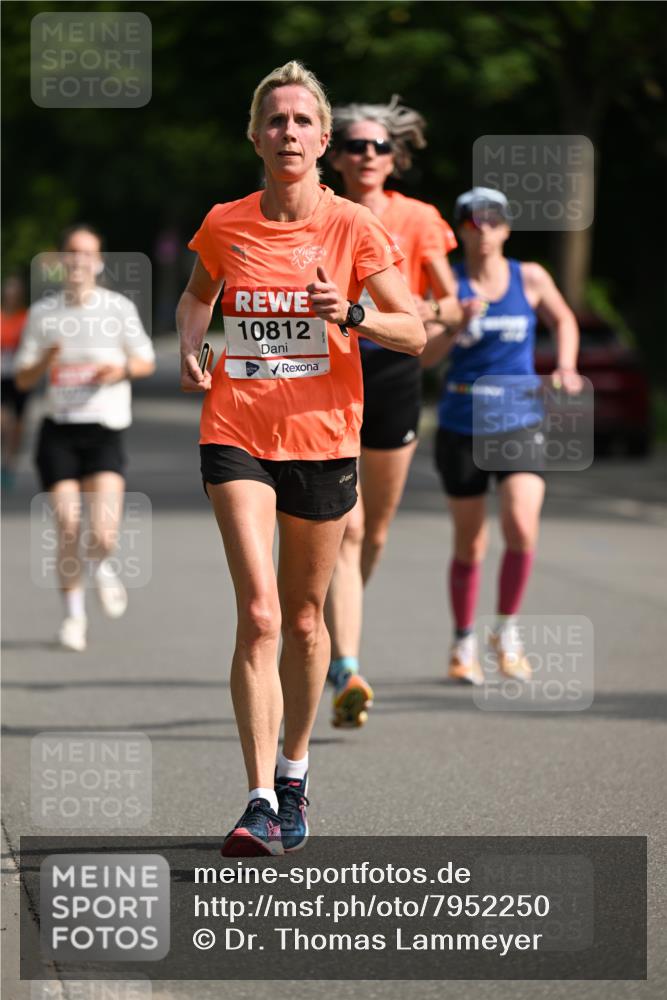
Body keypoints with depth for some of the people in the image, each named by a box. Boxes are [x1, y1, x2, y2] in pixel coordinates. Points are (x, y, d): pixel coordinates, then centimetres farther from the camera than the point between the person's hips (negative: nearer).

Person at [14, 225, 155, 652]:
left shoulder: (119, 307, 1)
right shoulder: (43, 312, 5)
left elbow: (147, 362, 10)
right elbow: (23, 378, 8)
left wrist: (122, 368, -11)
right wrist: (44, 362, -14)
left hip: (106, 429, -1)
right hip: (59, 430, 1)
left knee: (103, 535, -14)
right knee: (67, 529, -5)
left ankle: (103, 567, 23)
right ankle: (75, 616, 13)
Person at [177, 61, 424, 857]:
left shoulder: (353, 228, -3)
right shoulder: (224, 226, 2)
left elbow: (415, 334, -3)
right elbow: (197, 295, 23)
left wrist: (350, 315, -21)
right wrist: (190, 350, 3)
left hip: (322, 437, 0)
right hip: (237, 435, 0)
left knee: (304, 619, 12)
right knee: (258, 614, -14)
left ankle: (293, 770, 34)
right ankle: (260, 803, -17)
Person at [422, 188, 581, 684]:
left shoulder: (530, 279, 2)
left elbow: (563, 320, 21)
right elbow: (425, 354, -13)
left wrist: (565, 369, 7)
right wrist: (457, 326, -31)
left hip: (521, 424, 1)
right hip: (461, 425, 0)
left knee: (522, 527, -18)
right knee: (470, 544, 6)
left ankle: (508, 631, 3)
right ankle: (464, 643, 25)